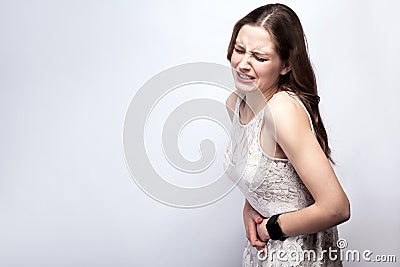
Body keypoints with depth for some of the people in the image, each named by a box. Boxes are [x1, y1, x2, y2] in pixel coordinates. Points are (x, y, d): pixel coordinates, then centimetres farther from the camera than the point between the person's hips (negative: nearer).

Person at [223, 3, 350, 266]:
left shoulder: (283, 109, -28)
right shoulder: (235, 102, -4)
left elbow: (336, 208, -30)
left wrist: (271, 227, -17)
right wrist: (249, 207, -2)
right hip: (264, 246, 7)